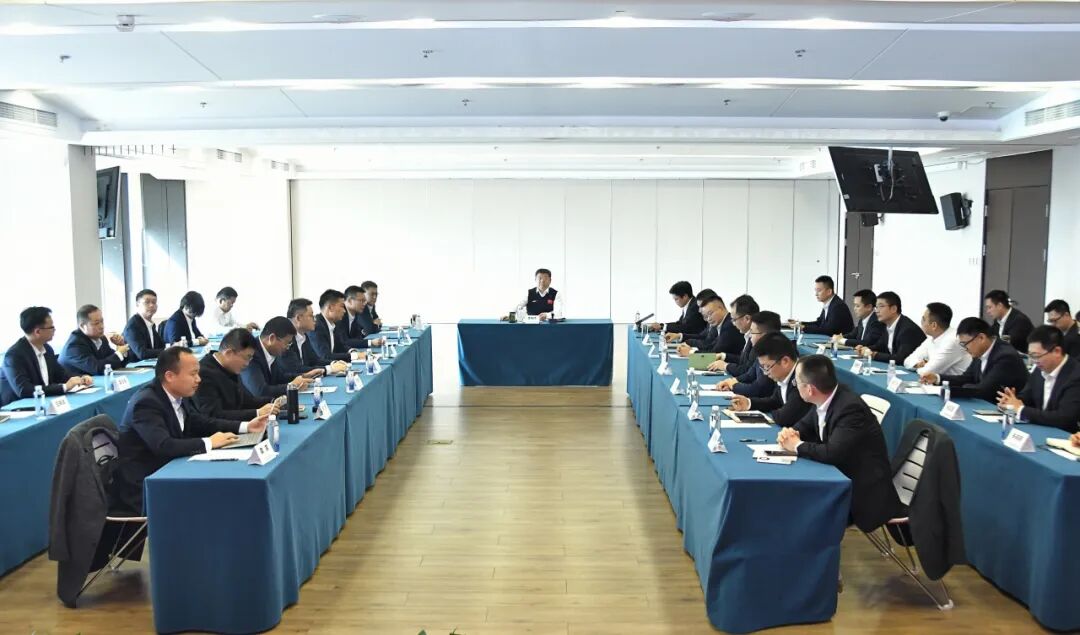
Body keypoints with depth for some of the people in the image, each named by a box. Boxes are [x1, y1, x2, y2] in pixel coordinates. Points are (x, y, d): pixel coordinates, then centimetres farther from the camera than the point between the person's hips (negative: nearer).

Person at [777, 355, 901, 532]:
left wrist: (797, 445, -18)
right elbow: (806, 425, 14)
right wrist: (790, 432, -9)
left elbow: (832, 453, -35)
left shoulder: (850, 409, -26)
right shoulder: (825, 400, -2)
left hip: (864, 492, -8)